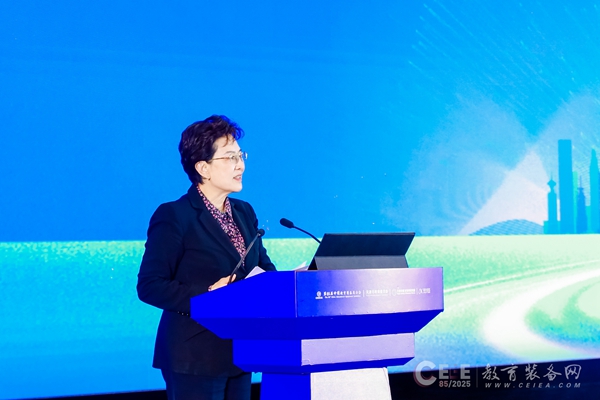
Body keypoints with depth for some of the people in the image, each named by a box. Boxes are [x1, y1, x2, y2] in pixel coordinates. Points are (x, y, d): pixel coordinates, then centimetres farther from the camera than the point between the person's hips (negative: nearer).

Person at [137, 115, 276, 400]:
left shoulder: (244, 213, 13)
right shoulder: (173, 216, -10)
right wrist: (207, 294, -23)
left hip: (239, 352, 7)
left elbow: (261, 266, 17)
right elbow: (149, 286, -14)